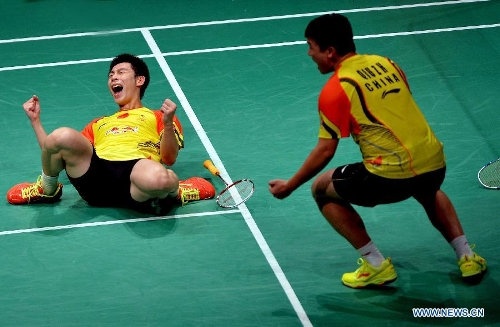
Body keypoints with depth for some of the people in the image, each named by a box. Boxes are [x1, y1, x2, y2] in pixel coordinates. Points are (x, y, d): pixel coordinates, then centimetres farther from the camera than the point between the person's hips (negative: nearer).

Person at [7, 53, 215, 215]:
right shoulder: (99, 124, 41)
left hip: (132, 178, -4)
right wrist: (35, 120, 31)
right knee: (63, 136, -27)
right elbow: (55, 156, 35)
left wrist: (168, 123, -7)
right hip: (95, 174, 4)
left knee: (159, 178, -43)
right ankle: (47, 190, 2)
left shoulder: (157, 117, 28)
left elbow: (168, 159, 10)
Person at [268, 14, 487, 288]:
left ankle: (376, 265, 9)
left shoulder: (335, 90, -7)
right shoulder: (386, 64, 12)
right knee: (429, 193, 43)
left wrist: (289, 186, 8)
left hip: (391, 177, -7)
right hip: (435, 165, 7)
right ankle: (466, 257, 28)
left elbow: (325, 152, -4)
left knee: (322, 189, 15)